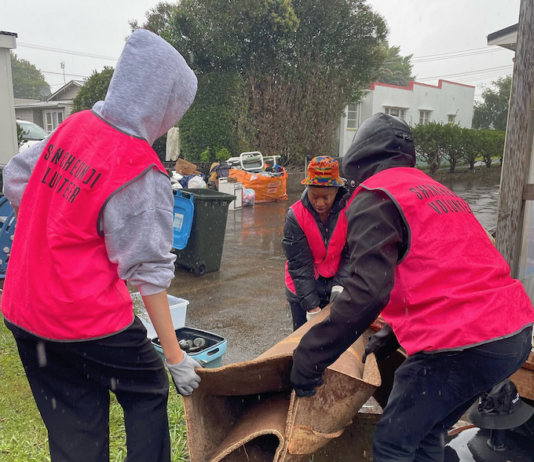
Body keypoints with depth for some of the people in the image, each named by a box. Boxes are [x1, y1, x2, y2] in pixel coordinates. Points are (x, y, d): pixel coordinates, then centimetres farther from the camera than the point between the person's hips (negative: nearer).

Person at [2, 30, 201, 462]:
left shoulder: (72, 126, 1)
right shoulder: (142, 172, -19)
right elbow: (148, 270, -18)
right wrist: (175, 356, -10)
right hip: (89, 319, -7)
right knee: (148, 393, 18)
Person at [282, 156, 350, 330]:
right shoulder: (295, 215, -19)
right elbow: (299, 263, -17)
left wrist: (340, 285, -24)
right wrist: (311, 305, -19)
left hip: (335, 286, 1)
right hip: (302, 290, -1)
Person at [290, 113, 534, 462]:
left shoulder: (374, 197, -8)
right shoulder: (433, 189, 21)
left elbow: (368, 291, -22)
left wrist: (308, 360, -15)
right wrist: (391, 338, 27)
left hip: (463, 345, -9)